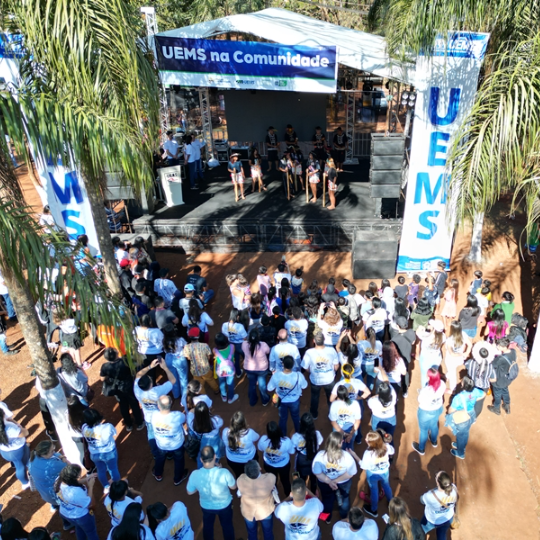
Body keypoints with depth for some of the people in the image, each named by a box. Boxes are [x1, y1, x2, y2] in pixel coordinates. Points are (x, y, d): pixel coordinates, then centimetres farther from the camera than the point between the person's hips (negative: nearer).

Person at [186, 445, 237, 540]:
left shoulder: (195, 474, -32)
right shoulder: (224, 473, -37)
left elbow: (189, 492, -12)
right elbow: (233, 487, -16)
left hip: (206, 506, 1)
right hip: (224, 505, -1)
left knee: (207, 525, 32)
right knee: (227, 525, 29)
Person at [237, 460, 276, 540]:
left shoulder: (240, 480, -35)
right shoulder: (270, 478, -37)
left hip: (248, 512, 1)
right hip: (266, 511, 0)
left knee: (251, 533, 29)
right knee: (268, 532, 29)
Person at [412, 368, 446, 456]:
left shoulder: (425, 391, -42)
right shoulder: (442, 384, -25)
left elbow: (420, 402, -23)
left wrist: (421, 392, -7)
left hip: (426, 412, -5)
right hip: (438, 409, 5)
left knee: (424, 430, 21)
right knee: (434, 425, 33)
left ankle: (421, 449, 46)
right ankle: (434, 442, 61)